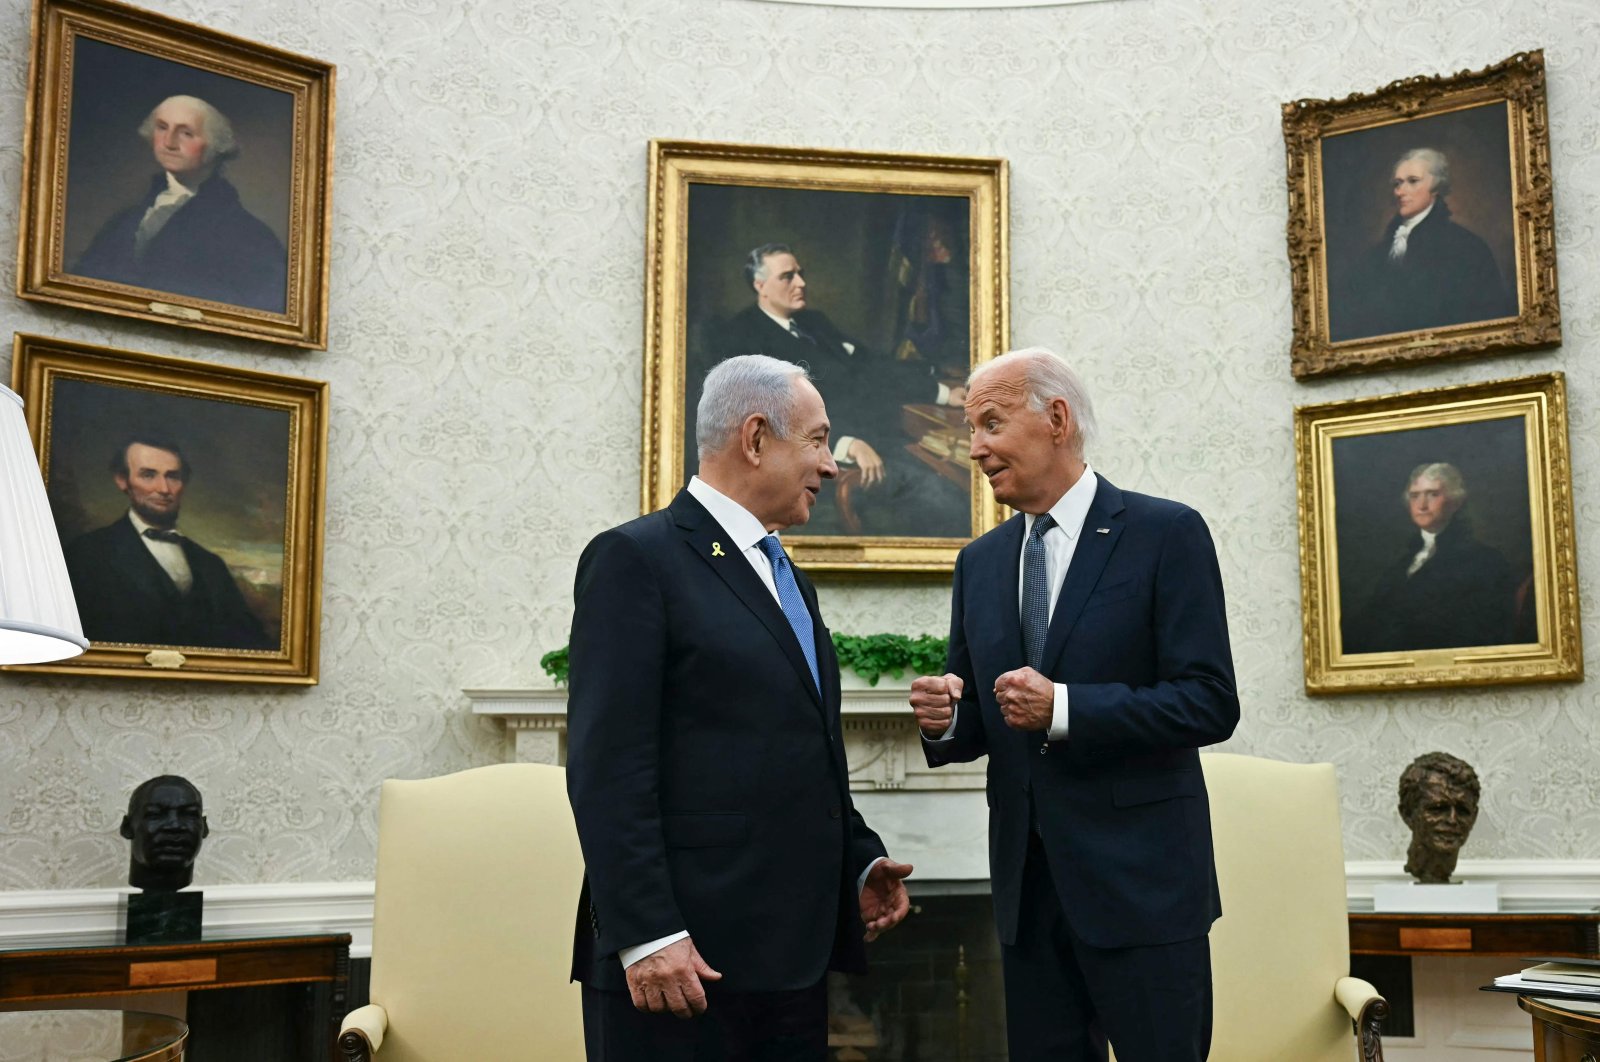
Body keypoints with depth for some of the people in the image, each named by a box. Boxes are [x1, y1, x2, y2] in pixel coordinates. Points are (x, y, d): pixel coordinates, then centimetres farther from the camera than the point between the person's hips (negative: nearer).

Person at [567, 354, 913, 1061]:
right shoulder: (636, 559, -7)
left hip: (793, 950, 8)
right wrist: (646, 936, -20)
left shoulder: (786, 577, 19)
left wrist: (860, 863, 11)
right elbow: (606, 769, -15)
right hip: (683, 956, -8)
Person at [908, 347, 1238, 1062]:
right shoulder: (980, 564, 11)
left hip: (1142, 879, -5)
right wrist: (947, 720, -7)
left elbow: (1211, 703, -13)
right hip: (1027, 885, 6)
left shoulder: (1166, 535, -6)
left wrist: (1064, 708, -22)